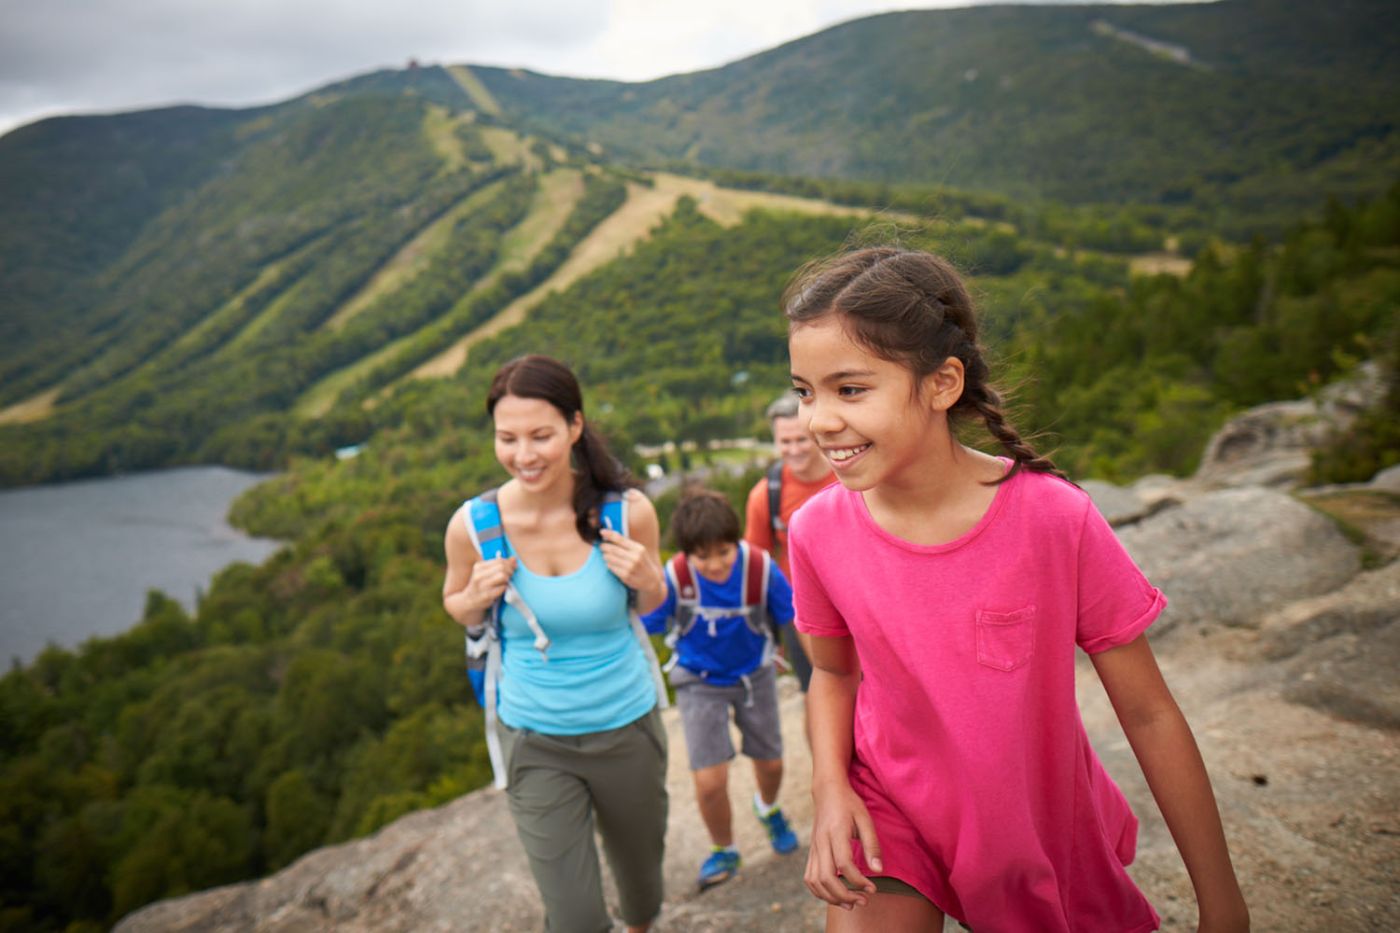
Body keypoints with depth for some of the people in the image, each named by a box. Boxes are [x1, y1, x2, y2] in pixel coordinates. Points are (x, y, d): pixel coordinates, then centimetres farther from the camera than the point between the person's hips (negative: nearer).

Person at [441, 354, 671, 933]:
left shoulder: (627, 511, -16)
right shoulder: (473, 524, -16)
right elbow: (457, 608, 4)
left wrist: (647, 580, -20)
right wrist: (478, 597, -19)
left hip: (626, 727, 1)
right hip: (537, 744, -1)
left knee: (641, 874, 25)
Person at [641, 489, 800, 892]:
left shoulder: (760, 567, -27)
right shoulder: (674, 577, -29)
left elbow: (795, 618, -12)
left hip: (753, 673, 2)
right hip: (699, 681, -1)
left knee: (770, 764, 16)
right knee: (709, 781, -9)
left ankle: (768, 808, 53)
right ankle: (723, 851, 23)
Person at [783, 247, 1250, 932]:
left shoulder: (1054, 517, -24)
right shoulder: (818, 530, -17)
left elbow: (1148, 713, -14)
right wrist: (830, 786, -14)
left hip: (1043, 830, 0)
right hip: (889, 813, 1)